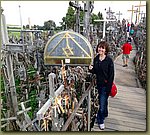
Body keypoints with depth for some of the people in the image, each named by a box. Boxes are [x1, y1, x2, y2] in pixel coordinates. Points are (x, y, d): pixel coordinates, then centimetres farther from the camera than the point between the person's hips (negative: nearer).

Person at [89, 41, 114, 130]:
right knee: (103, 101, 24)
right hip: (99, 84, 6)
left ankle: (100, 121, 20)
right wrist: (91, 69, -11)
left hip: (105, 85, -5)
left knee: (102, 103, -1)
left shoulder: (109, 60, -15)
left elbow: (111, 75, -14)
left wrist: (109, 87, -17)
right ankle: (105, 114, 48)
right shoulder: (96, 59, 1)